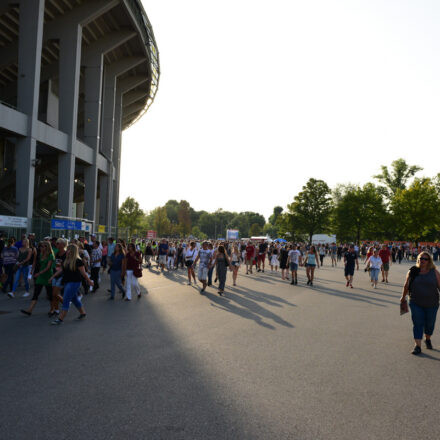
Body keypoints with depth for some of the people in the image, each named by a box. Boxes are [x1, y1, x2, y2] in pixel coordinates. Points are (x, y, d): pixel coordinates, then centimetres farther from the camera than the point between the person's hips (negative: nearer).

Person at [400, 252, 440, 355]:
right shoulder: (412, 271, -2)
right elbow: (406, 285, 9)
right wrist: (403, 297, 17)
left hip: (431, 304, 1)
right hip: (416, 303, 0)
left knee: (430, 324, 12)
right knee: (417, 323, -4)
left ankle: (428, 339, 39)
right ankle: (418, 345, 0)